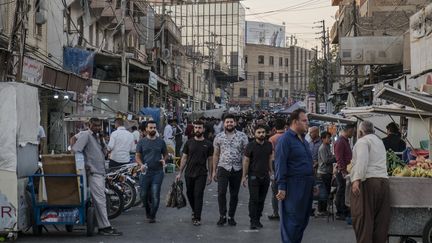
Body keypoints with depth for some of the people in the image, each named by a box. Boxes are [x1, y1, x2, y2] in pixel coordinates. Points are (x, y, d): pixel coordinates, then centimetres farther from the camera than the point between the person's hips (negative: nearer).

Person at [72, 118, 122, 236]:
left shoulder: (97, 136, 19)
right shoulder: (85, 135, -7)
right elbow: (76, 150, -17)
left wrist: (101, 140, 5)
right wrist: (85, 165, -16)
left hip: (100, 172, 9)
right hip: (93, 172, -9)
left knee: (100, 200, 10)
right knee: (100, 200, -11)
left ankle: (102, 226, 15)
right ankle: (105, 227, -12)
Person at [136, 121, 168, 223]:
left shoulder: (161, 142, 7)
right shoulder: (142, 142, 5)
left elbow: (165, 154, 15)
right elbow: (137, 156, 5)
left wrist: (164, 160, -7)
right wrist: (141, 164, -14)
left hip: (157, 172, 0)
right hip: (145, 172, 1)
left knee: (155, 195, -5)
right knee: (144, 195, 6)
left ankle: (152, 216, 8)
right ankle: (147, 212, 30)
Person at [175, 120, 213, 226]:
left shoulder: (208, 144, 1)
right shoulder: (189, 143, 4)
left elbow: (210, 160, 5)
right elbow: (184, 158, 7)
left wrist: (210, 175, 2)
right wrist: (180, 173, 3)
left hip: (201, 174, -2)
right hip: (189, 174, 2)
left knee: (198, 195, -6)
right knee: (190, 194, 12)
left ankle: (197, 218, -2)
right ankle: (194, 210, 37)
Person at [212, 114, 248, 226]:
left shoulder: (242, 136, 1)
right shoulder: (219, 137, 5)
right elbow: (216, 154, 11)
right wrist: (214, 170, 8)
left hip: (237, 169, 0)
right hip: (223, 167, 0)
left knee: (234, 194, 7)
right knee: (221, 192, -11)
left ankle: (231, 217, 18)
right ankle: (222, 216, 1)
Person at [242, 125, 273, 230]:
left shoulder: (268, 145, 6)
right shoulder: (251, 146, -6)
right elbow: (246, 161, -4)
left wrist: (271, 171, 12)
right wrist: (244, 176, -6)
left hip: (265, 176, 4)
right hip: (254, 176, -4)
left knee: (261, 200, 6)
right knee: (254, 199, -5)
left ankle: (258, 220, 15)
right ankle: (253, 221, -2)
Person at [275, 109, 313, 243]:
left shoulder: (303, 140, 17)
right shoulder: (285, 139, -9)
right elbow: (280, 164, -14)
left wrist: (313, 183, 18)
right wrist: (281, 187, -19)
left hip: (306, 186, 9)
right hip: (293, 186, -9)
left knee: (303, 219, 12)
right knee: (292, 220, -4)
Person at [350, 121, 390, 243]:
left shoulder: (363, 141, 0)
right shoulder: (379, 141, 25)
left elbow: (362, 160, -17)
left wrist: (357, 179, -24)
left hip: (367, 182, -8)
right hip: (383, 181, 8)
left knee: (363, 219, -9)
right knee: (380, 220, 6)